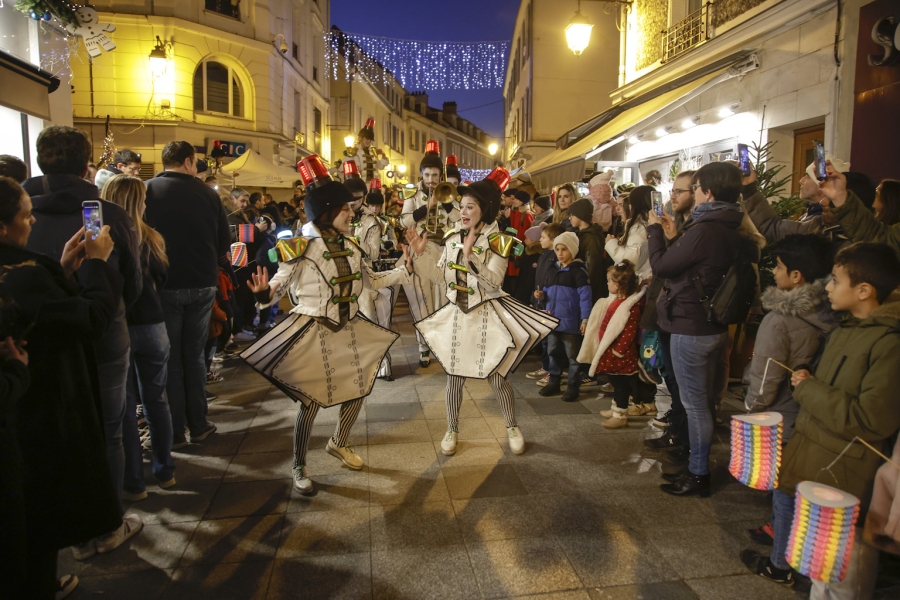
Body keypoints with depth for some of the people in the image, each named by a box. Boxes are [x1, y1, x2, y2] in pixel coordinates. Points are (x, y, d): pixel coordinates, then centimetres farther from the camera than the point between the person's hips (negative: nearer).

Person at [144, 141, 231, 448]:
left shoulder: (146, 190, -5)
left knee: (169, 359, 7)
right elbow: (225, 246, 3)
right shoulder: (207, 193, 0)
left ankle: (175, 432, 12)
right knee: (194, 355, 14)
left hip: (164, 285, -2)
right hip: (203, 284, 2)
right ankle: (198, 425, 21)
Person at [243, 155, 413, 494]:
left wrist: (406, 269, 14)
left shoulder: (350, 247, 7)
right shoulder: (300, 248, -12)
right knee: (311, 401, 0)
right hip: (313, 333, -6)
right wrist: (266, 293, -34)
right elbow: (280, 284, -12)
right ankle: (298, 466, 23)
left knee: (359, 390, 13)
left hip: (349, 330, 7)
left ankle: (338, 443, 41)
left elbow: (372, 280, 17)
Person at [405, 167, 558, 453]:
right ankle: (452, 430, 28)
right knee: (454, 377, 9)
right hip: (457, 315, 4)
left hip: (488, 317, -4)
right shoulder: (452, 238, 5)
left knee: (497, 378, 4)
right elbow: (442, 278, 6)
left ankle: (512, 428, 28)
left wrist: (469, 255, -30)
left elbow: (493, 281, -20)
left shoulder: (497, 241, -8)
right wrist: (420, 253, -2)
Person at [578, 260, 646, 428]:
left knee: (620, 384, 2)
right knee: (616, 382, 20)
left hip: (620, 356, -10)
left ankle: (620, 416, 13)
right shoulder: (615, 300, 8)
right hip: (610, 353, 10)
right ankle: (616, 409, 34)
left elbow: (629, 332, -25)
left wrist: (617, 350, -23)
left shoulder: (630, 306, -23)